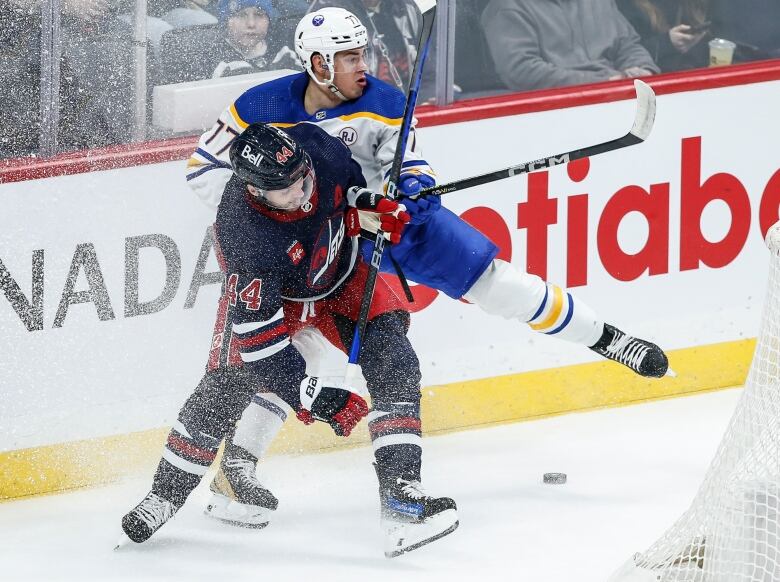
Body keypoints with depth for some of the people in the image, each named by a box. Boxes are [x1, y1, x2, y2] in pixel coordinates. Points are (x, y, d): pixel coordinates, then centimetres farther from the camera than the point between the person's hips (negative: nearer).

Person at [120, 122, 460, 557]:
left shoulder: (316, 148, -31)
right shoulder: (247, 238, -41)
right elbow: (262, 341, -35)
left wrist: (370, 203, -16)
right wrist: (317, 398, -35)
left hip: (342, 277, 4)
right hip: (273, 296, -4)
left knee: (393, 363, -14)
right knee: (224, 392, -11)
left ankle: (401, 494, -18)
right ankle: (166, 495, 12)